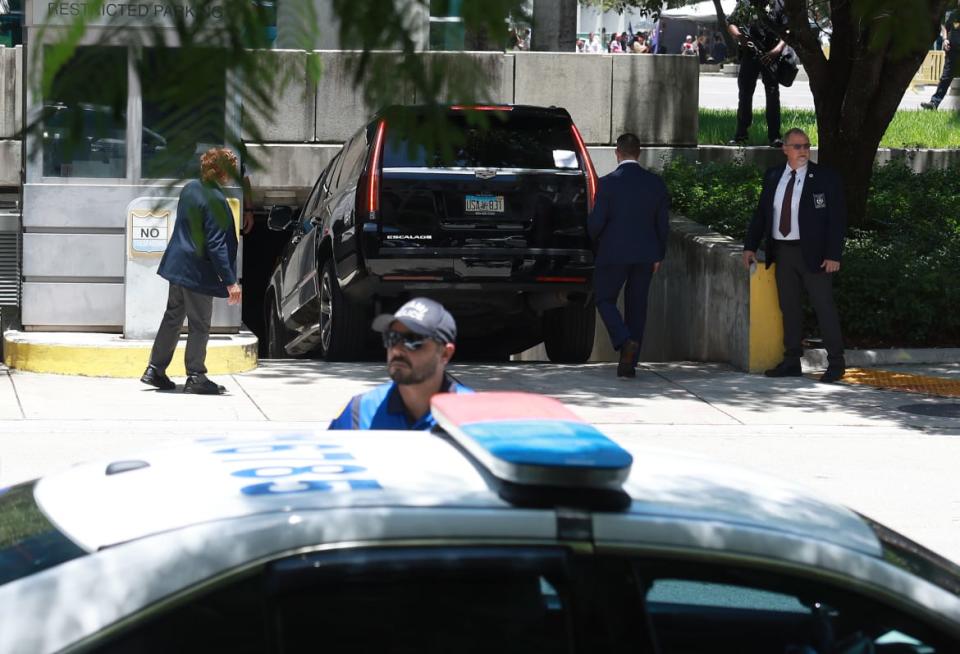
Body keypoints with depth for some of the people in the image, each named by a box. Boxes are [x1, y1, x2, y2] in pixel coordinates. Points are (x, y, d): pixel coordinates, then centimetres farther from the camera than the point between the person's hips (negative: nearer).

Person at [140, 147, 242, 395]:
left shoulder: (190, 188, 5)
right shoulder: (214, 200, -21)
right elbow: (216, 244, -21)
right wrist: (230, 281, -19)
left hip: (177, 264, 9)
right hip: (198, 271, -9)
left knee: (172, 318, 17)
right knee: (199, 325, 2)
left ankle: (155, 369, 21)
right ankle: (195, 376, 8)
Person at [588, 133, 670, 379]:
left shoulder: (608, 183, -11)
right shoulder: (656, 183, 1)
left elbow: (596, 222, -9)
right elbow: (662, 223, 5)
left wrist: (595, 242, 12)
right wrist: (658, 256, 15)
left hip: (613, 254, -4)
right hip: (645, 255, 4)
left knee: (605, 299, 10)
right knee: (636, 305, 10)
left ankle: (625, 341, -16)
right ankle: (629, 363, 9)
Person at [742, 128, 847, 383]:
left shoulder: (825, 178, -4)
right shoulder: (773, 176, 8)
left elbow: (837, 218, -6)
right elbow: (761, 213, 14)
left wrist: (833, 255, -13)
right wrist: (750, 246, 6)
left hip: (813, 253, -4)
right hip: (782, 252, 4)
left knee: (824, 307, -1)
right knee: (788, 308, 9)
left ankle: (835, 363, 5)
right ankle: (791, 362, 16)